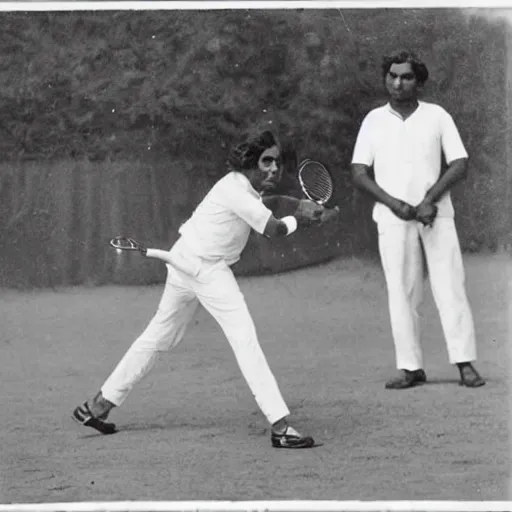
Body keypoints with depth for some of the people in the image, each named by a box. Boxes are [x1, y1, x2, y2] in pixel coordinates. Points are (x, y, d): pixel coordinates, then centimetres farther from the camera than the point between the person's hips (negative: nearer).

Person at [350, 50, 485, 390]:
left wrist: (430, 200, -13)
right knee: (401, 294, -1)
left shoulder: (437, 116, 5)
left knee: (451, 288, -6)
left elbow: (460, 164, 1)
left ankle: (466, 364, -5)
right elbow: (359, 173, 4)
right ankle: (411, 367, 2)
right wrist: (393, 203, -11)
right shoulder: (374, 121, 8)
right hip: (393, 220, 1)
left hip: (436, 217, -1)